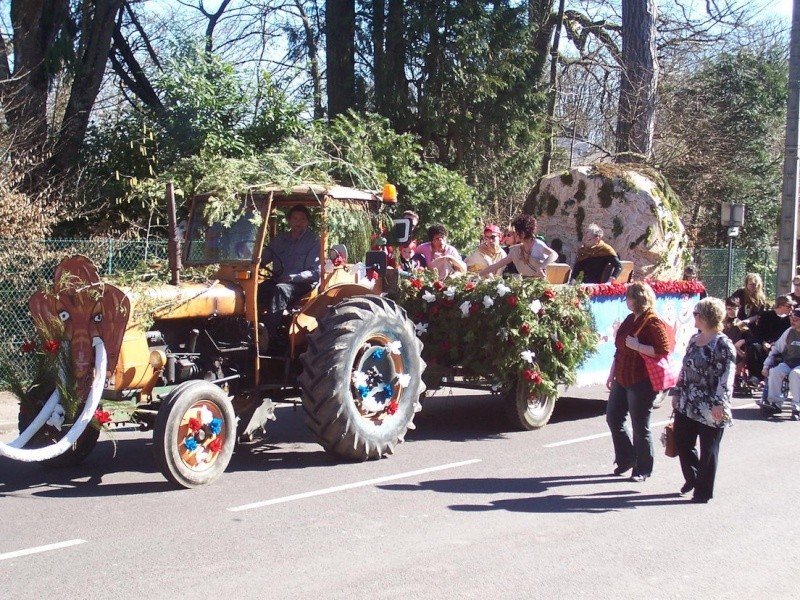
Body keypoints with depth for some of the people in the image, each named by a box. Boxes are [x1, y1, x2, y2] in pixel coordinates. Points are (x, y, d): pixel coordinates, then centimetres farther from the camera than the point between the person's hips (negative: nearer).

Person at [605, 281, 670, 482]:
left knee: (640, 427, 1)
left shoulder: (653, 323, -14)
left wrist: (637, 346, -25)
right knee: (613, 418, 13)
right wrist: (612, 374, 19)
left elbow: (663, 350, -21)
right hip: (622, 380, 9)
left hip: (641, 382, -9)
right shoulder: (630, 319, 12)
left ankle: (643, 469, 14)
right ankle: (626, 459, 30)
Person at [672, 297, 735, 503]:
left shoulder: (722, 344, -14)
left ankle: (703, 491, 18)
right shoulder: (694, 339, 10)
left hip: (710, 409, -7)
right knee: (682, 443, 12)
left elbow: (726, 377, -18)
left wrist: (719, 403, -22)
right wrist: (678, 393, 17)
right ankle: (692, 478, 35)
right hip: (687, 405, 8)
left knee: (708, 450, 5)